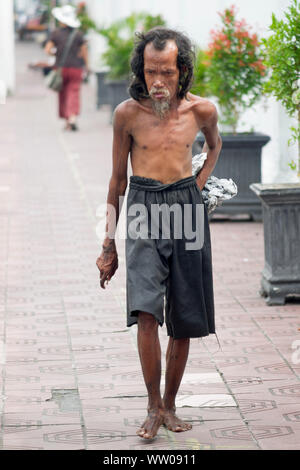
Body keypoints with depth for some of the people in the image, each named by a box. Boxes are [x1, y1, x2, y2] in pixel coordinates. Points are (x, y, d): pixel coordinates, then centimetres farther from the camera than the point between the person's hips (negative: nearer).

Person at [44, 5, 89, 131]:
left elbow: (47, 50, -7)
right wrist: (87, 65, 11)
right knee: (74, 93, -5)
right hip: (76, 67, -1)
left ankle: (67, 121, 16)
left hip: (61, 67, 1)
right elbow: (84, 51, 0)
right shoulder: (78, 34, -1)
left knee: (63, 94, 12)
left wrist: (56, 54, 12)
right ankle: (72, 118, -25)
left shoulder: (56, 33, -2)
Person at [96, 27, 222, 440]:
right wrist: (109, 243, 8)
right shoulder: (128, 113, -2)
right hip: (143, 208, -2)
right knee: (146, 312, -19)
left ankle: (170, 405, 19)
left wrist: (199, 184, 10)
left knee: (184, 321, 4)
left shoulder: (202, 110, 1)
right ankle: (154, 407, -8)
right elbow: (118, 178, 7)